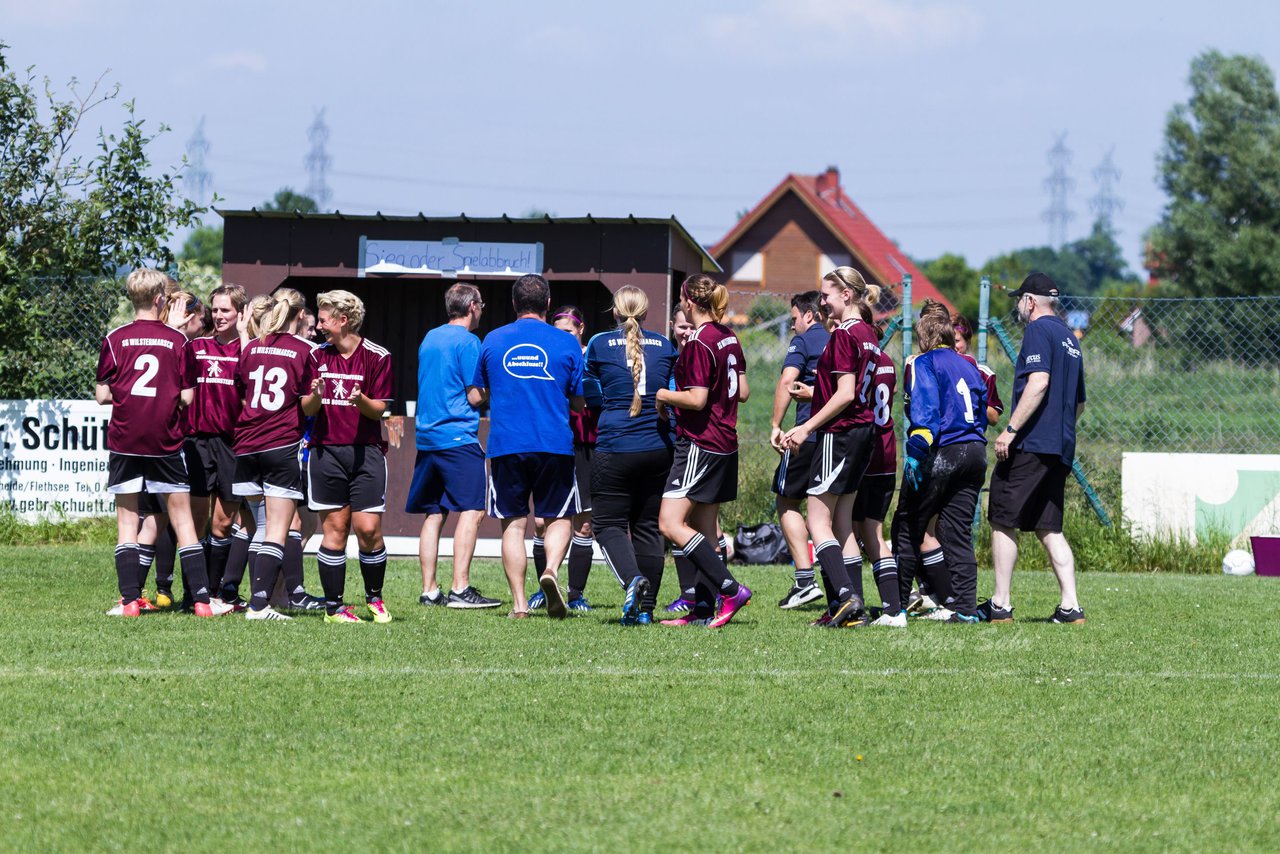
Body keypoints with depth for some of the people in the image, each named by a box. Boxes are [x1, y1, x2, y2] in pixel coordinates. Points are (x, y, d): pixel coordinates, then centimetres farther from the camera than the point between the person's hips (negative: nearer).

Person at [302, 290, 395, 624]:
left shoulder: (377, 357, -1)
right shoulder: (318, 356, 8)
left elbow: (380, 408, -1)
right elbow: (307, 408, 7)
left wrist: (361, 400, -22)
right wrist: (316, 396, -15)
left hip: (366, 450, -2)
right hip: (326, 449, 2)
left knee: (369, 528, -6)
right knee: (334, 528, 0)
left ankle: (374, 597, 14)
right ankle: (334, 606, 5)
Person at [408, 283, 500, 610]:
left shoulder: (429, 338, 17)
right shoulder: (467, 342, -7)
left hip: (426, 436, 8)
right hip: (459, 436, -8)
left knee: (434, 513, 10)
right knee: (472, 510, -8)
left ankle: (429, 591, 8)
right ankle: (460, 589, -15)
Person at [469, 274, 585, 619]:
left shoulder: (492, 341, 6)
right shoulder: (566, 344, 2)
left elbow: (474, 397, 13)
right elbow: (581, 402, 6)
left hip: (505, 445, 1)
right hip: (555, 445, -1)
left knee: (513, 523, 7)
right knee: (558, 518, 11)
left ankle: (519, 604, 1)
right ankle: (552, 569, -18)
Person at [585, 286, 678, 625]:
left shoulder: (599, 345, -2)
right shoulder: (664, 346, 6)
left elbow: (589, 396, 9)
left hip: (614, 448, -3)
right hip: (658, 449, 3)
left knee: (608, 524, 2)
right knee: (649, 527, 10)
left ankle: (632, 580, -24)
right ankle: (646, 607, 8)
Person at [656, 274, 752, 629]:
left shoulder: (699, 344, -16)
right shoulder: (729, 338, 10)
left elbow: (696, 399, -20)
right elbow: (743, 392, 15)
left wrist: (664, 396, -4)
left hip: (700, 445, -10)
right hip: (725, 444, 10)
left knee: (671, 523, -14)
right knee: (704, 531, 11)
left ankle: (730, 588, -19)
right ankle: (703, 609, 10)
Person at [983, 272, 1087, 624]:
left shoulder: (1038, 331, -7)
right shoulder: (1070, 339, 21)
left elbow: (1038, 382, -20)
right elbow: (1079, 403, 26)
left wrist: (1011, 430, -21)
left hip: (1031, 445, -9)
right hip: (1061, 448, 9)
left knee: (1003, 522, -3)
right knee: (1049, 528, 9)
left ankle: (1000, 605, -5)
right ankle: (1070, 606, -1)